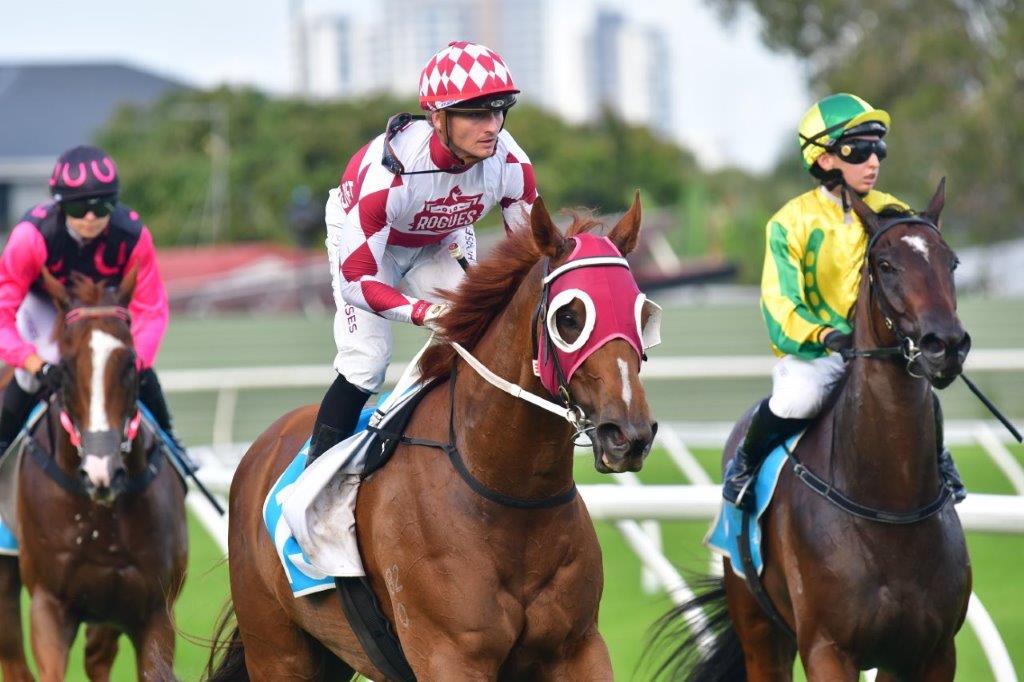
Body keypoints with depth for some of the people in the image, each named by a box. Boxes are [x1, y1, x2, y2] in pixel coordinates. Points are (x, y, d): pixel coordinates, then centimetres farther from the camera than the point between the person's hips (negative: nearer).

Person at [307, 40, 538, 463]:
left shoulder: (511, 165, -29)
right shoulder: (388, 171, -43)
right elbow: (356, 277, -39)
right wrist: (422, 312, -53)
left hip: (441, 243, 4)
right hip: (363, 238, -4)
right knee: (366, 359, -16)